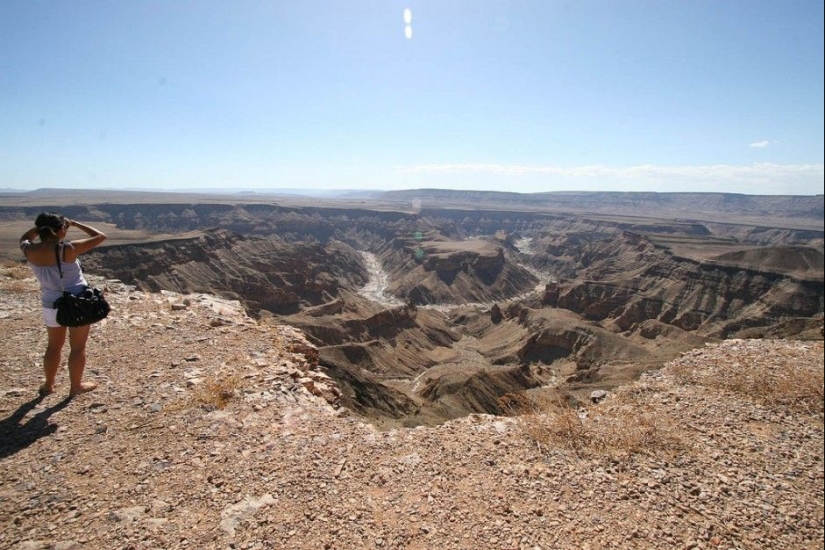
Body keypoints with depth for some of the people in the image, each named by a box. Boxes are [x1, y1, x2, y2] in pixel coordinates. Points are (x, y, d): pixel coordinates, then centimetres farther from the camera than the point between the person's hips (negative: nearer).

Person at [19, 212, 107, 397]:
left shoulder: (29, 251, -8)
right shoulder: (67, 249, -22)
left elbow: (24, 238, 19)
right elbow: (100, 237, -13)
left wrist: (40, 226, 7)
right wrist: (75, 224, -5)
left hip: (51, 305, 5)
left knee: (54, 346, 24)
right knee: (78, 347, 11)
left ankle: (48, 385, 36)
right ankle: (76, 386, 22)